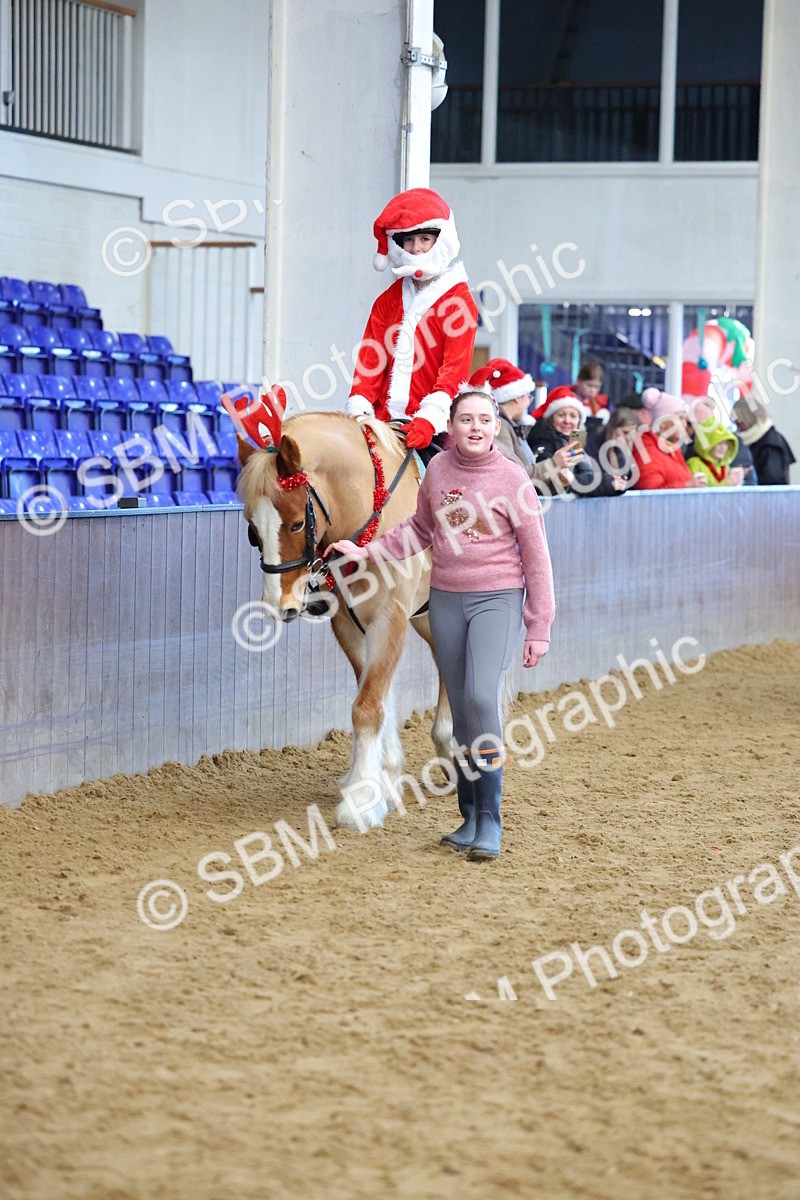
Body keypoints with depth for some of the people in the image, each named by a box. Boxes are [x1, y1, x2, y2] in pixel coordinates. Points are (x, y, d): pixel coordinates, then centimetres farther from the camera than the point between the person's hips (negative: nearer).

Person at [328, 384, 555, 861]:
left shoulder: (512, 478, -9)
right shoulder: (438, 469, 3)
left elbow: (536, 557, -5)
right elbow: (421, 528, 20)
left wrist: (540, 629, -6)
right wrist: (367, 552, 8)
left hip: (498, 598, -5)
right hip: (446, 601, 5)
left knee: (482, 697, -20)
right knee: (461, 709, 8)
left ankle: (490, 821, -15)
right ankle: (470, 818, 16)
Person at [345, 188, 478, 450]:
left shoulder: (459, 301, 1)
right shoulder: (388, 300, 16)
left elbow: (455, 368, -9)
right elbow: (370, 358, 11)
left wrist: (429, 418, -23)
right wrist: (357, 408, -6)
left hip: (432, 424, -4)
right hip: (384, 421, 4)